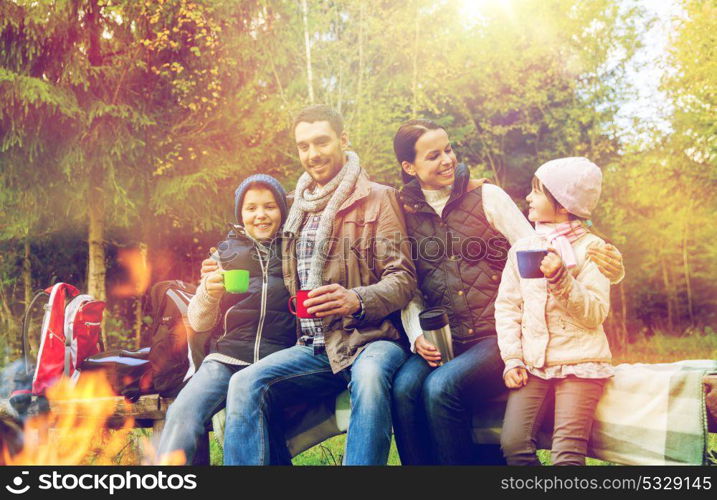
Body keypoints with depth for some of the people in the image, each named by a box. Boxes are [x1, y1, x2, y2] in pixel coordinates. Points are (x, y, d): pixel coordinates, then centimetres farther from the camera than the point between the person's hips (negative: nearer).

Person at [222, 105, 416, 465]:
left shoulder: (377, 199, 2)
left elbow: (403, 278, -5)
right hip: (314, 347, 5)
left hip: (370, 338, -4)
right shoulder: (298, 209, 19)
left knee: (370, 376, -39)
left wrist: (357, 299, -25)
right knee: (245, 384, -22)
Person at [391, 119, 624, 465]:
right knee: (405, 387, -28)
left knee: (442, 387, -30)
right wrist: (417, 336, -7)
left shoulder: (486, 196, 3)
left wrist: (604, 268, -21)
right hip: (441, 342, 3)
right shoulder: (406, 213, 9)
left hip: (497, 336, -3)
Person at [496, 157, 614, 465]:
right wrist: (512, 359, -1)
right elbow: (506, 305, 10)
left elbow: (595, 315, -7)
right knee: (513, 443, -15)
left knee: (567, 453, -16)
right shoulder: (522, 248, 13)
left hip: (580, 363, -3)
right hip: (533, 364, 3)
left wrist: (561, 280, -22)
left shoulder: (591, 248, 1)